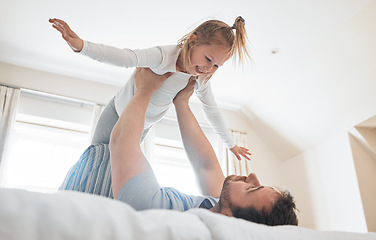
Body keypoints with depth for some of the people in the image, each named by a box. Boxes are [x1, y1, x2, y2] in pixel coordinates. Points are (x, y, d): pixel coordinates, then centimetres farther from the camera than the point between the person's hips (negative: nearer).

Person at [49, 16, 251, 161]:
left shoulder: (201, 80, -20)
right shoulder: (164, 55, -39)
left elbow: (213, 112, -5)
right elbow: (126, 57, -56)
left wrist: (231, 144, 5)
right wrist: (81, 45, -73)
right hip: (119, 111, -3)